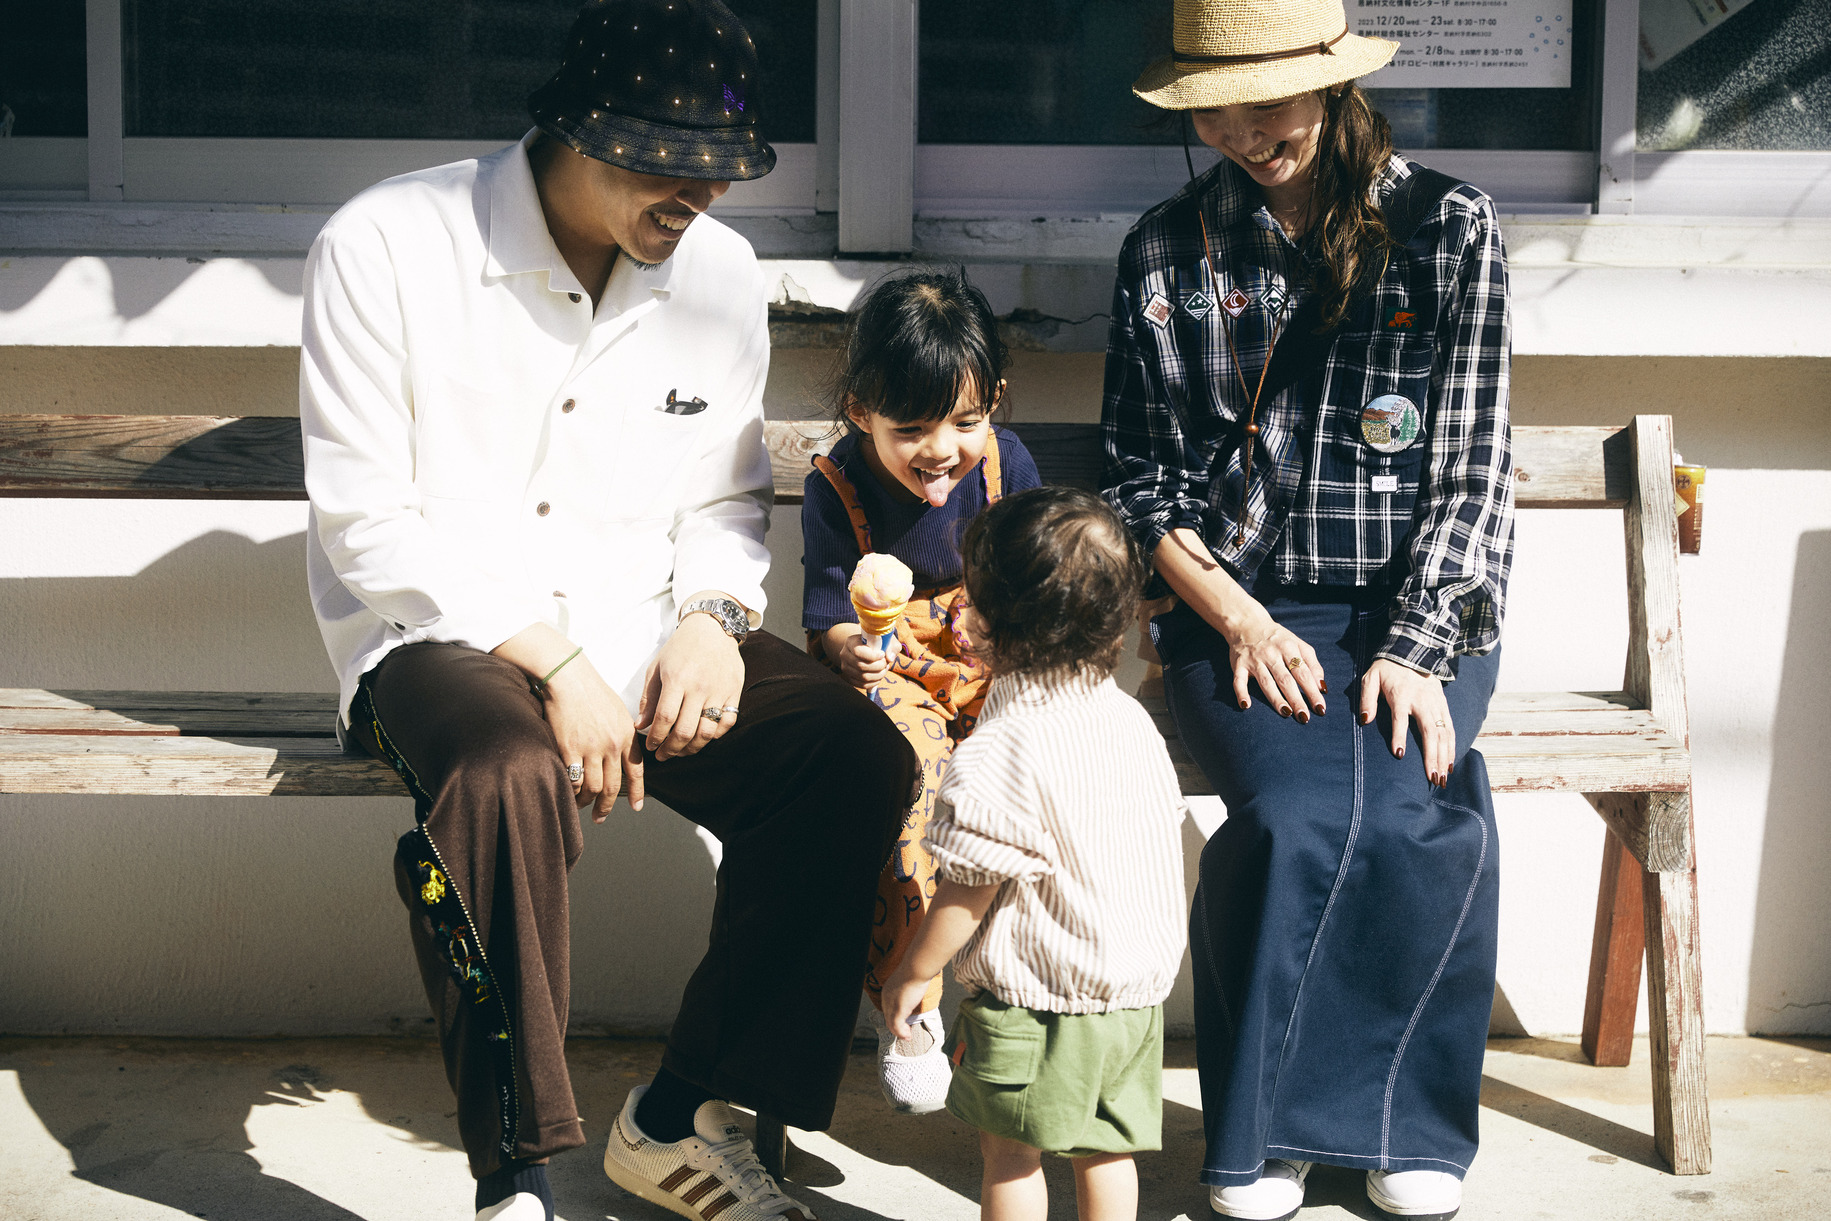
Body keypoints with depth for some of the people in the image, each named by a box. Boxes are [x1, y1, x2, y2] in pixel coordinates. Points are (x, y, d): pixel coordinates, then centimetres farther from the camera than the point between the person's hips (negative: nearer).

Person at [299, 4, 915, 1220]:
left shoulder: (720, 272, 4)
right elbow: (367, 522, -12)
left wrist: (713, 619, -8)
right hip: (440, 633, -4)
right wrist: (553, 665, -20)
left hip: (642, 633, 5)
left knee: (858, 756, -18)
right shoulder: (386, 250, -11)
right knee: (511, 779, -38)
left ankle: (682, 1118, -5)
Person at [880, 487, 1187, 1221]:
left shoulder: (1002, 753, -23)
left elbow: (968, 893, -18)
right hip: (1136, 993, 7)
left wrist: (913, 974, -3)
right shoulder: (1131, 719, 0)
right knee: (1106, 1147, 18)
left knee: (1010, 1156, 10)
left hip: (1033, 1002, -6)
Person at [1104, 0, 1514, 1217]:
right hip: (1234, 607, 0)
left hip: (1417, 604, 0)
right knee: (1297, 808, -29)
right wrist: (1238, 620, -9)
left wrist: (1416, 650, -13)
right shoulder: (1167, 248, 7)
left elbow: (1473, 466, -1)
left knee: (1416, 793, -30)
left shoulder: (1450, 227, 4)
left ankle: (1405, 1121, -8)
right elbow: (1140, 482, 7)